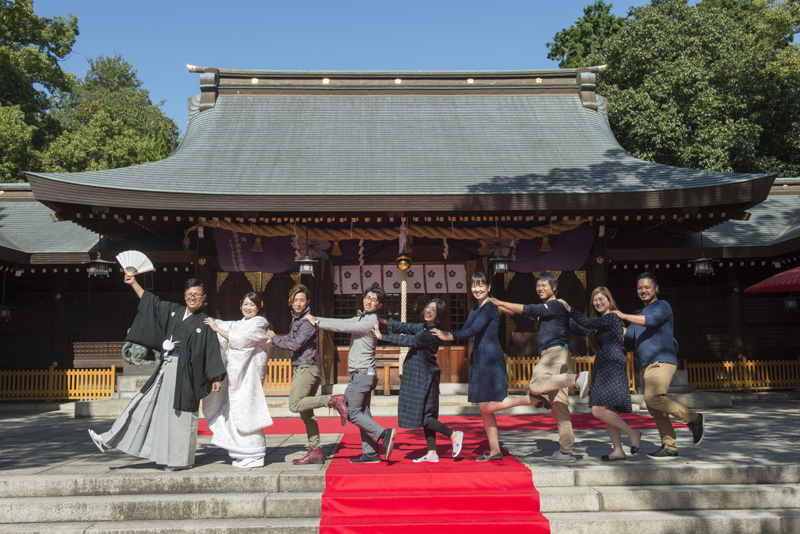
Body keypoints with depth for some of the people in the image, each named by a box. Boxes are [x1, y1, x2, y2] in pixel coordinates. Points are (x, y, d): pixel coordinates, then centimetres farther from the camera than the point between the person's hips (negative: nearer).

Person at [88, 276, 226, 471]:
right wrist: (133, 283, 19)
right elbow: (151, 301, 21)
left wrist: (217, 378, -13)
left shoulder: (204, 323, -5)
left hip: (185, 372, -6)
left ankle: (181, 460, 12)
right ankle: (109, 440, 17)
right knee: (145, 403, 10)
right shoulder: (174, 311, 10)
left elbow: (213, 351, -8)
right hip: (166, 368, 6)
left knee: (180, 414, 0)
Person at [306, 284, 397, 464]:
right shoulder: (361, 318, 14)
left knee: (352, 412, -8)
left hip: (362, 373, -10)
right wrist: (317, 319, 10)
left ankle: (384, 434, -11)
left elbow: (342, 327, -17)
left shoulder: (370, 322, -16)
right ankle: (370, 453, 11)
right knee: (362, 412, 9)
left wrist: (317, 322, -10)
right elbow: (342, 322, 16)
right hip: (365, 374, 10)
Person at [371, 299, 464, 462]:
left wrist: (382, 336, -20)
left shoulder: (432, 333, -18)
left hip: (424, 378, -9)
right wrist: (383, 321, 10)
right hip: (418, 377, 9)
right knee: (425, 415, 10)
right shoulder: (423, 327, 9)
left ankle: (454, 435, 7)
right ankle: (432, 453, 15)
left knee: (423, 416, -7)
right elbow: (405, 327, 18)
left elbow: (409, 341, -22)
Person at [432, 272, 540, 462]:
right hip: (479, 360, 9)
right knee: (484, 407, 9)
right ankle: (494, 450, 14)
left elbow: (473, 330, -20)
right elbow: (465, 330, 15)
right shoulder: (476, 309, 16)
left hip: (490, 359, -9)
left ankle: (532, 399, -3)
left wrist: (447, 336, -18)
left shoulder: (490, 307, -12)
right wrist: (444, 334, 2)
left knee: (487, 407, -11)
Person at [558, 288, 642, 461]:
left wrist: (569, 309, -10)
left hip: (612, 368, -10)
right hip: (602, 370, 10)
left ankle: (632, 433, -4)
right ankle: (618, 450, 10)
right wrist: (566, 315, 20)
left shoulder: (612, 318, -8)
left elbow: (588, 323, -18)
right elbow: (579, 329, 27)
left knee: (599, 410, -18)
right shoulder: (599, 324, 19)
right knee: (605, 411, 6)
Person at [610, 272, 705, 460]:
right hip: (645, 365, 8)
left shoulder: (662, 306, 4)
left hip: (661, 362, -8)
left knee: (653, 398, -25)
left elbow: (653, 320, -16)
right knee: (654, 409, 4)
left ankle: (693, 418, -10)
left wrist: (624, 316, -13)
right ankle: (669, 448, 8)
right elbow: (629, 334, 15)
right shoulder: (639, 315, 28)